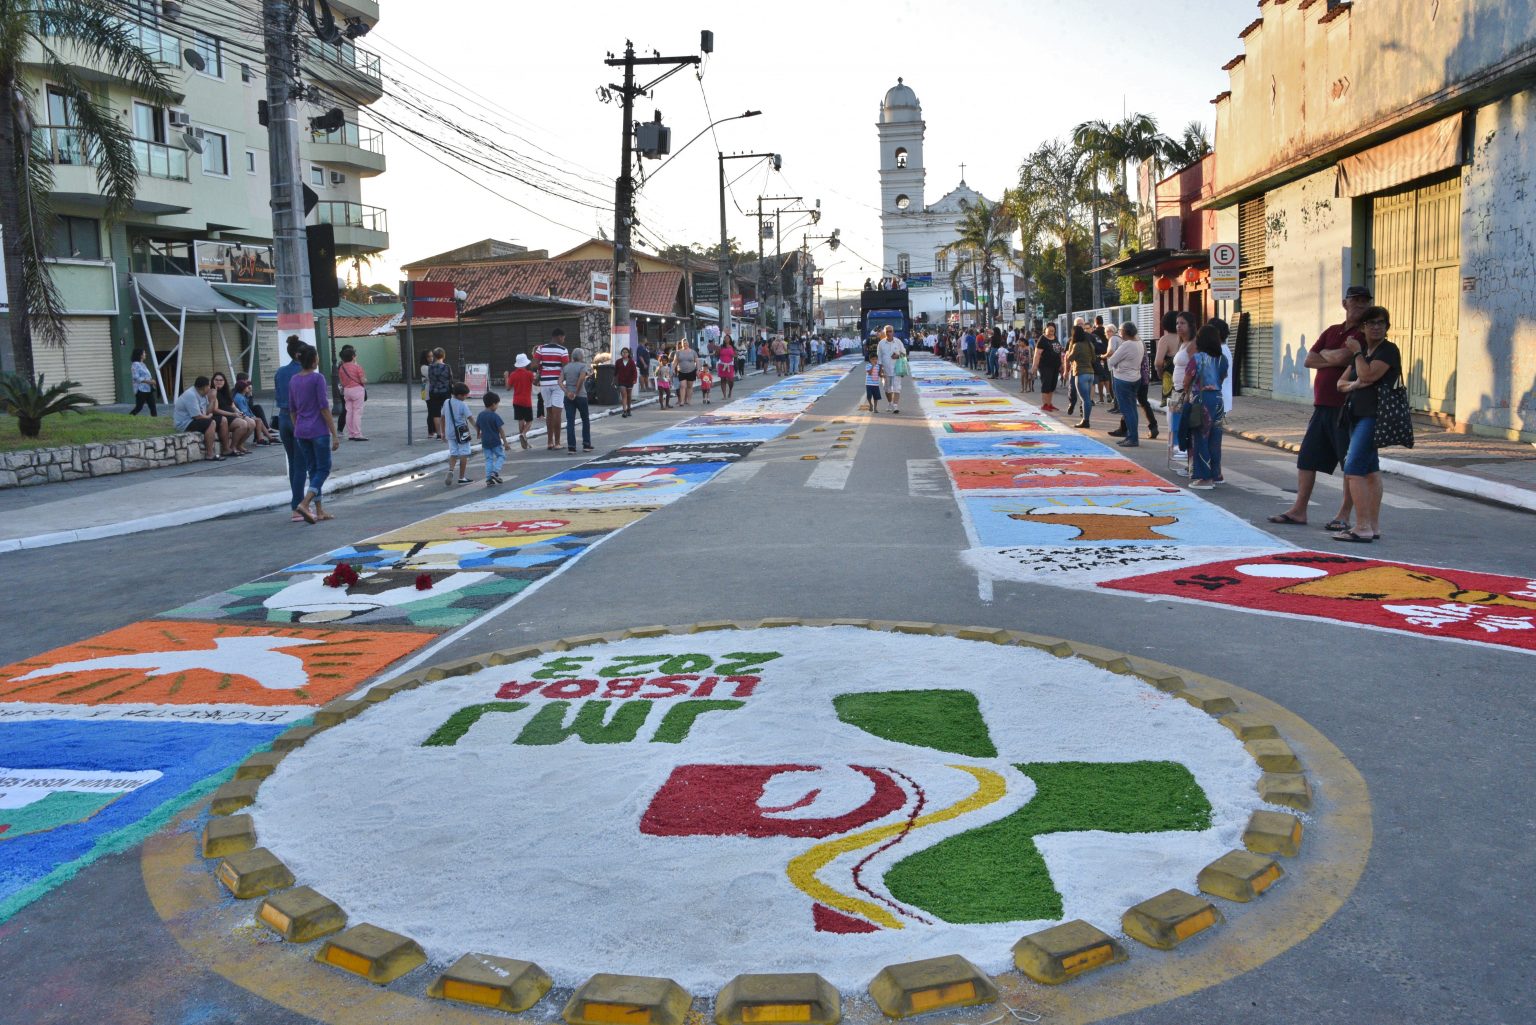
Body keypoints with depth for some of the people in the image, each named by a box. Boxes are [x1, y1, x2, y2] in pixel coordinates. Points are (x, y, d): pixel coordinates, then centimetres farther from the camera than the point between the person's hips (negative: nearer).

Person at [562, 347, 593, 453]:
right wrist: (576, 392, -14)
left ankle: (571, 447, -3)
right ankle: (586, 445, 14)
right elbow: (581, 378, -22)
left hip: (568, 397, 4)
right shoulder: (583, 366, -5)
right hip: (581, 396, -4)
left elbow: (560, 382, -2)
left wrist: (567, 392, -12)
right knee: (585, 420, 12)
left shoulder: (566, 367, 10)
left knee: (570, 422, 2)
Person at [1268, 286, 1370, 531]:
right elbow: (1309, 360, 9)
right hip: (1322, 406, 7)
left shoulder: (1365, 334, -5)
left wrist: (1326, 353, 0)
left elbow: (1342, 357, -21)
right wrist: (1334, 359, -6)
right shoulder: (1331, 331, 17)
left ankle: (1344, 515, 7)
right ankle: (1299, 510, 15)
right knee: (1307, 457, 8)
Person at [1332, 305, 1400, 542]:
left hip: (1373, 417, -9)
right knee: (1370, 471, 11)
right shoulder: (1362, 351, 20)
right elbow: (1341, 383, 17)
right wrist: (1354, 384, -5)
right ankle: (1373, 526, 15)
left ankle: (1362, 527, -17)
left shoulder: (1389, 350, -6)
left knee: (1353, 469, -16)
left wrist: (1357, 352, -5)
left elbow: (1368, 375, -19)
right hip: (1358, 416, 9)